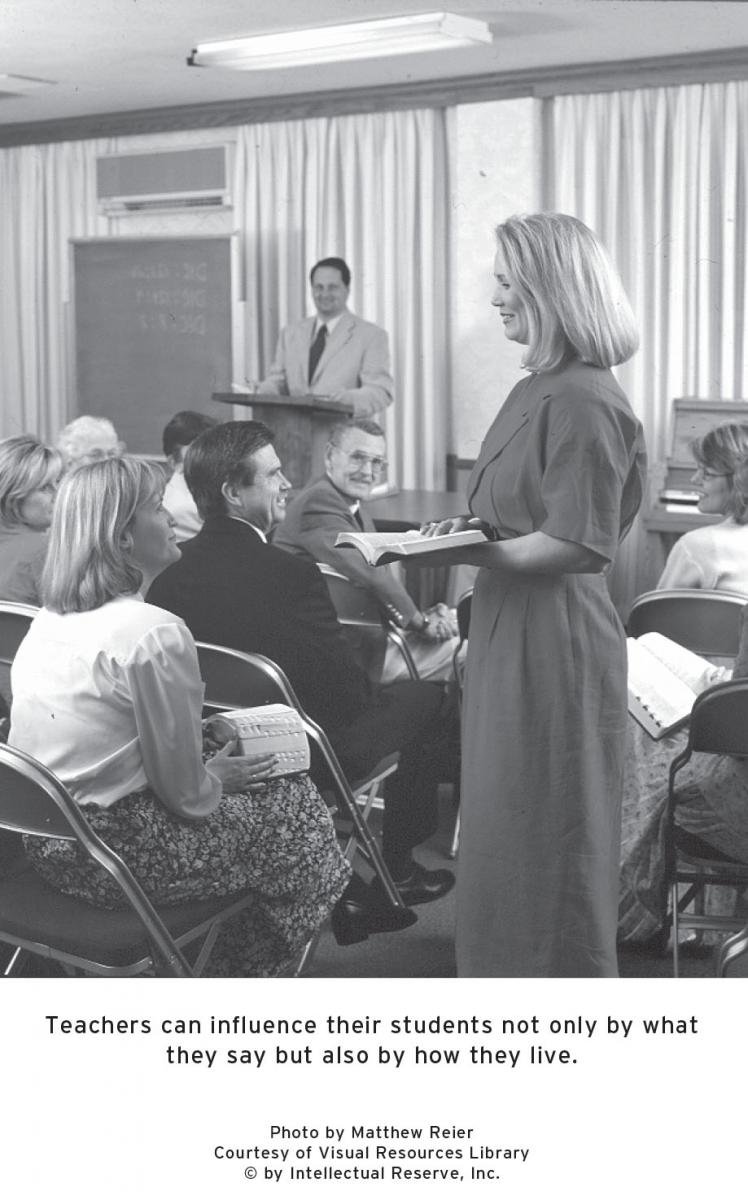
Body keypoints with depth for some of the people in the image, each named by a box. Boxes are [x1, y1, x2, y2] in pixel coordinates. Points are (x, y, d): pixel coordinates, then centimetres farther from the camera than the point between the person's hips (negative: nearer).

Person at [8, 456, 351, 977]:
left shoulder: (49, 619, 4)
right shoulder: (156, 633, -23)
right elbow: (184, 794, -17)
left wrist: (198, 732, 14)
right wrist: (216, 780, 3)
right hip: (118, 857, -9)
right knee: (299, 807, 9)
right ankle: (238, 981, 23)